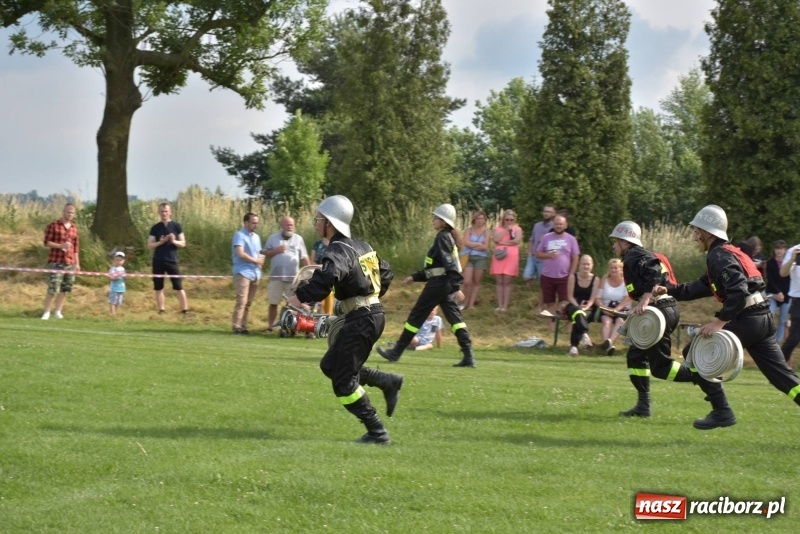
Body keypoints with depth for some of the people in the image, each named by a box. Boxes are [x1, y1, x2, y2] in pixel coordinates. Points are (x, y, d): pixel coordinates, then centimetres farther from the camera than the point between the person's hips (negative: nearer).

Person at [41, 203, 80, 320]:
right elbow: (47, 242, -4)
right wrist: (60, 245, -18)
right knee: (53, 289, -11)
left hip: (70, 263, 5)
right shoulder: (53, 226, 0)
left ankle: (58, 311, 14)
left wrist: (77, 263, 14)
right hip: (55, 262, -5)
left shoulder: (74, 228, 14)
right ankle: (46, 312, -1)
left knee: (65, 289, 5)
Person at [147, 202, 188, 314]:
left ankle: (185, 310, -2)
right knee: (158, 288, 3)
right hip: (158, 261, 2)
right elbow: (149, 245, 4)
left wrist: (174, 241, -18)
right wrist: (160, 242, -14)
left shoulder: (176, 226, 3)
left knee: (178, 287, -4)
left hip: (172, 260, -2)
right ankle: (161, 310, 10)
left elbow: (183, 243, 2)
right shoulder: (155, 228, 7)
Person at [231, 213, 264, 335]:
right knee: (241, 301, -14)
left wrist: (260, 262, 1)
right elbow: (240, 254, -18)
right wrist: (256, 260, -8)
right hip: (243, 273, -8)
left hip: (255, 273, 8)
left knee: (248, 302, 6)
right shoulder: (240, 235, -7)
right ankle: (236, 327, -15)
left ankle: (243, 326, 8)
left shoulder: (256, 237, 19)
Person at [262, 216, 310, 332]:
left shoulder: (298, 239, 9)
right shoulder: (273, 238, 8)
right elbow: (264, 253, 5)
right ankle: (270, 326, 7)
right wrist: (276, 250, -11)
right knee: (273, 303, 2)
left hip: (293, 278, 0)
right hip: (276, 276, 0)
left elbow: (304, 258, 7)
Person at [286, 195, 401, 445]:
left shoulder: (339, 251, -15)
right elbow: (385, 272, 25)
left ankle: (377, 432, 0)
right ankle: (388, 381, 16)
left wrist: (299, 297, -25)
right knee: (331, 365, 19)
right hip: (373, 314, 9)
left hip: (361, 320, -9)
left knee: (344, 383, -2)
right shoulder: (360, 246, 13)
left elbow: (327, 277, -36)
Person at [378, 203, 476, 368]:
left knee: (416, 316, 2)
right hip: (446, 285, 9)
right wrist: (414, 277, 26)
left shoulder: (442, 237, -12)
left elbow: (449, 264, -22)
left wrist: (456, 287, -30)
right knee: (455, 317, 1)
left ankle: (396, 352, 11)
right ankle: (468, 356, -10)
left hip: (438, 284, -9)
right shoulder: (448, 237, 17)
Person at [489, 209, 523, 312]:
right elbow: (495, 239, -6)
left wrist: (502, 242, -6)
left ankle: (505, 305, -2)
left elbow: (517, 240, -10)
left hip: (511, 257, -2)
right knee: (499, 282, 2)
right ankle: (499, 305, 4)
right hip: (499, 257, 2)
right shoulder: (498, 228, 12)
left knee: (508, 282, -4)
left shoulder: (517, 229, 8)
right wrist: (506, 230, -4)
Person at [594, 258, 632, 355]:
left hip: (622, 310, -1)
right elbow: (597, 298, 4)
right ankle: (607, 344, -56)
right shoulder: (604, 281, 11)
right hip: (607, 311, 1)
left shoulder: (626, 281, 4)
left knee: (620, 320, -35)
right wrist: (604, 308, -16)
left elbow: (627, 299, -9)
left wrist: (617, 309, -26)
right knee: (607, 321, -32)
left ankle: (609, 341, -59)